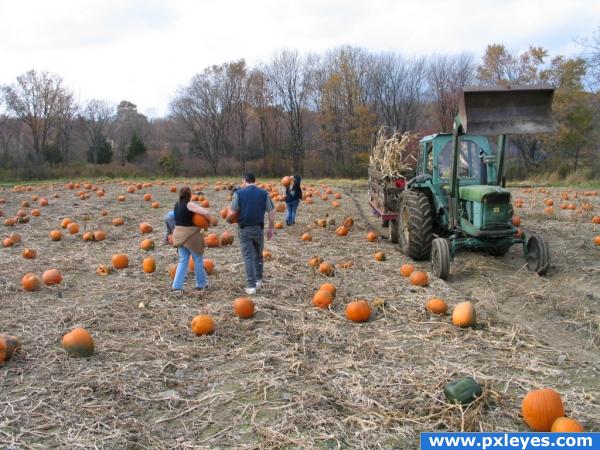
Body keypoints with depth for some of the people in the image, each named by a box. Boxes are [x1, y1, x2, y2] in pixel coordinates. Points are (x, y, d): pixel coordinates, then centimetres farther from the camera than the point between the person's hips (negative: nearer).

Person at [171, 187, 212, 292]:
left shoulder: (177, 205, 9)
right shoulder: (189, 205, -15)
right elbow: (206, 213, -24)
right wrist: (210, 221, -6)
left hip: (179, 235, 7)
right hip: (190, 236, -7)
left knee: (183, 261, 12)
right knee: (198, 260, 9)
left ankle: (177, 285, 5)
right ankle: (201, 284, 20)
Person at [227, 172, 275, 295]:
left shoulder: (239, 193, -6)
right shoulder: (263, 193, 1)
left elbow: (232, 213, -11)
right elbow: (271, 212, -1)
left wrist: (228, 219, 10)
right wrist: (271, 228, 8)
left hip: (244, 229, -2)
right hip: (259, 228, 2)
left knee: (248, 256, 2)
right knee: (258, 255, 21)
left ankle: (251, 286, -2)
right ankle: (258, 279, 31)